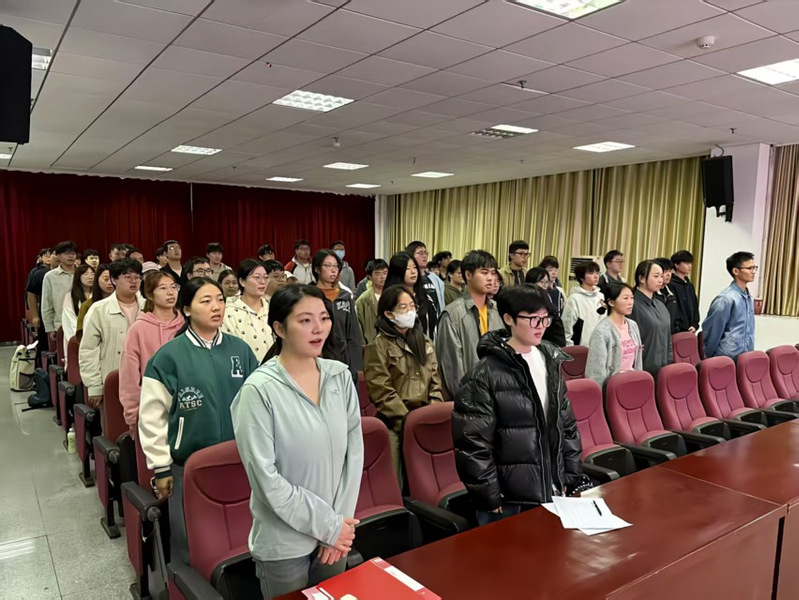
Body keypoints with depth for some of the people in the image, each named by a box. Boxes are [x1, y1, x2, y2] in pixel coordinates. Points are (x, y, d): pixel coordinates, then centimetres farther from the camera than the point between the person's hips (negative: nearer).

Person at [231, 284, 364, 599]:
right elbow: (266, 478, -18)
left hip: (336, 533, 4)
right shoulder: (260, 389, -18)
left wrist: (341, 520, -6)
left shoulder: (340, 376, -4)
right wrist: (328, 526, -14)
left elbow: (354, 448, -1)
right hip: (284, 541, -4)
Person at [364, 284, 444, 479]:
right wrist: (407, 420, -15)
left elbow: (436, 381, 12)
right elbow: (382, 391, -12)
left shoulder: (424, 342, 14)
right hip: (395, 425, -5)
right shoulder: (378, 346, -6)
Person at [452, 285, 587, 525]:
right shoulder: (485, 375, -16)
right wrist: (490, 498, -14)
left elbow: (568, 424, 13)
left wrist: (573, 478, 11)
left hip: (552, 491, 6)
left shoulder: (551, 362, 5)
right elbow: (473, 444, -16)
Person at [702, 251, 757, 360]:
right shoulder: (726, 299, -16)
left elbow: (749, 332, 17)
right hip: (727, 359, -8)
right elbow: (711, 331, -12)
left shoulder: (749, 298, 10)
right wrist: (708, 357, -4)